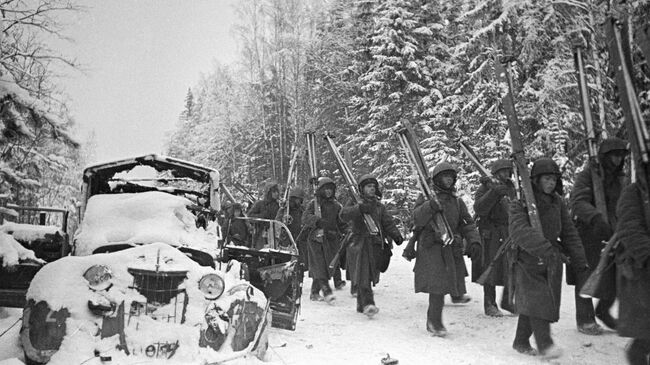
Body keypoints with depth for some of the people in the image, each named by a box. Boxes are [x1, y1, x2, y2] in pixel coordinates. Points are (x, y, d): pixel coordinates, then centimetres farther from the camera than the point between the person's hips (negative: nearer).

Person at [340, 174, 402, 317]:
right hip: (359, 245, -4)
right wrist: (359, 208, -29)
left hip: (375, 245, 5)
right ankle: (367, 303, -19)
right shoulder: (356, 204, 2)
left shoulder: (379, 206, 17)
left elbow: (388, 223, 9)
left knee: (370, 275, 7)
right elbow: (344, 214, -16)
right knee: (362, 276, -13)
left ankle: (361, 305, 19)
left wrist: (396, 235, -9)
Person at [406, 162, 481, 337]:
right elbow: (417, 218, -16)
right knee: (438, 284, -10)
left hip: (452, 249, 5)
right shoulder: (428, 198, -1)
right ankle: (434, 321, 0)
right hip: (432, 247, -5)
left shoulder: (457, 201, 14)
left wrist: (474, 241, -7)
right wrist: (430, 207, -34)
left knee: (454, 279, 9)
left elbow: (468, 224, 9)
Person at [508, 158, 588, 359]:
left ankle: (521, 341, 22)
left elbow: (569, 232, 13)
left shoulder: (557, 202, 8)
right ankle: (544, 343, -2)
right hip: (528, 259, -5)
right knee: (536, 299, -12)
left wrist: (579, 260, 10)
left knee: (531, 303, 10)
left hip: (551, 261, 6)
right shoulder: (520, 201, -11)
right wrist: (544, 247, -36)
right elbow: (519, 230, -26)